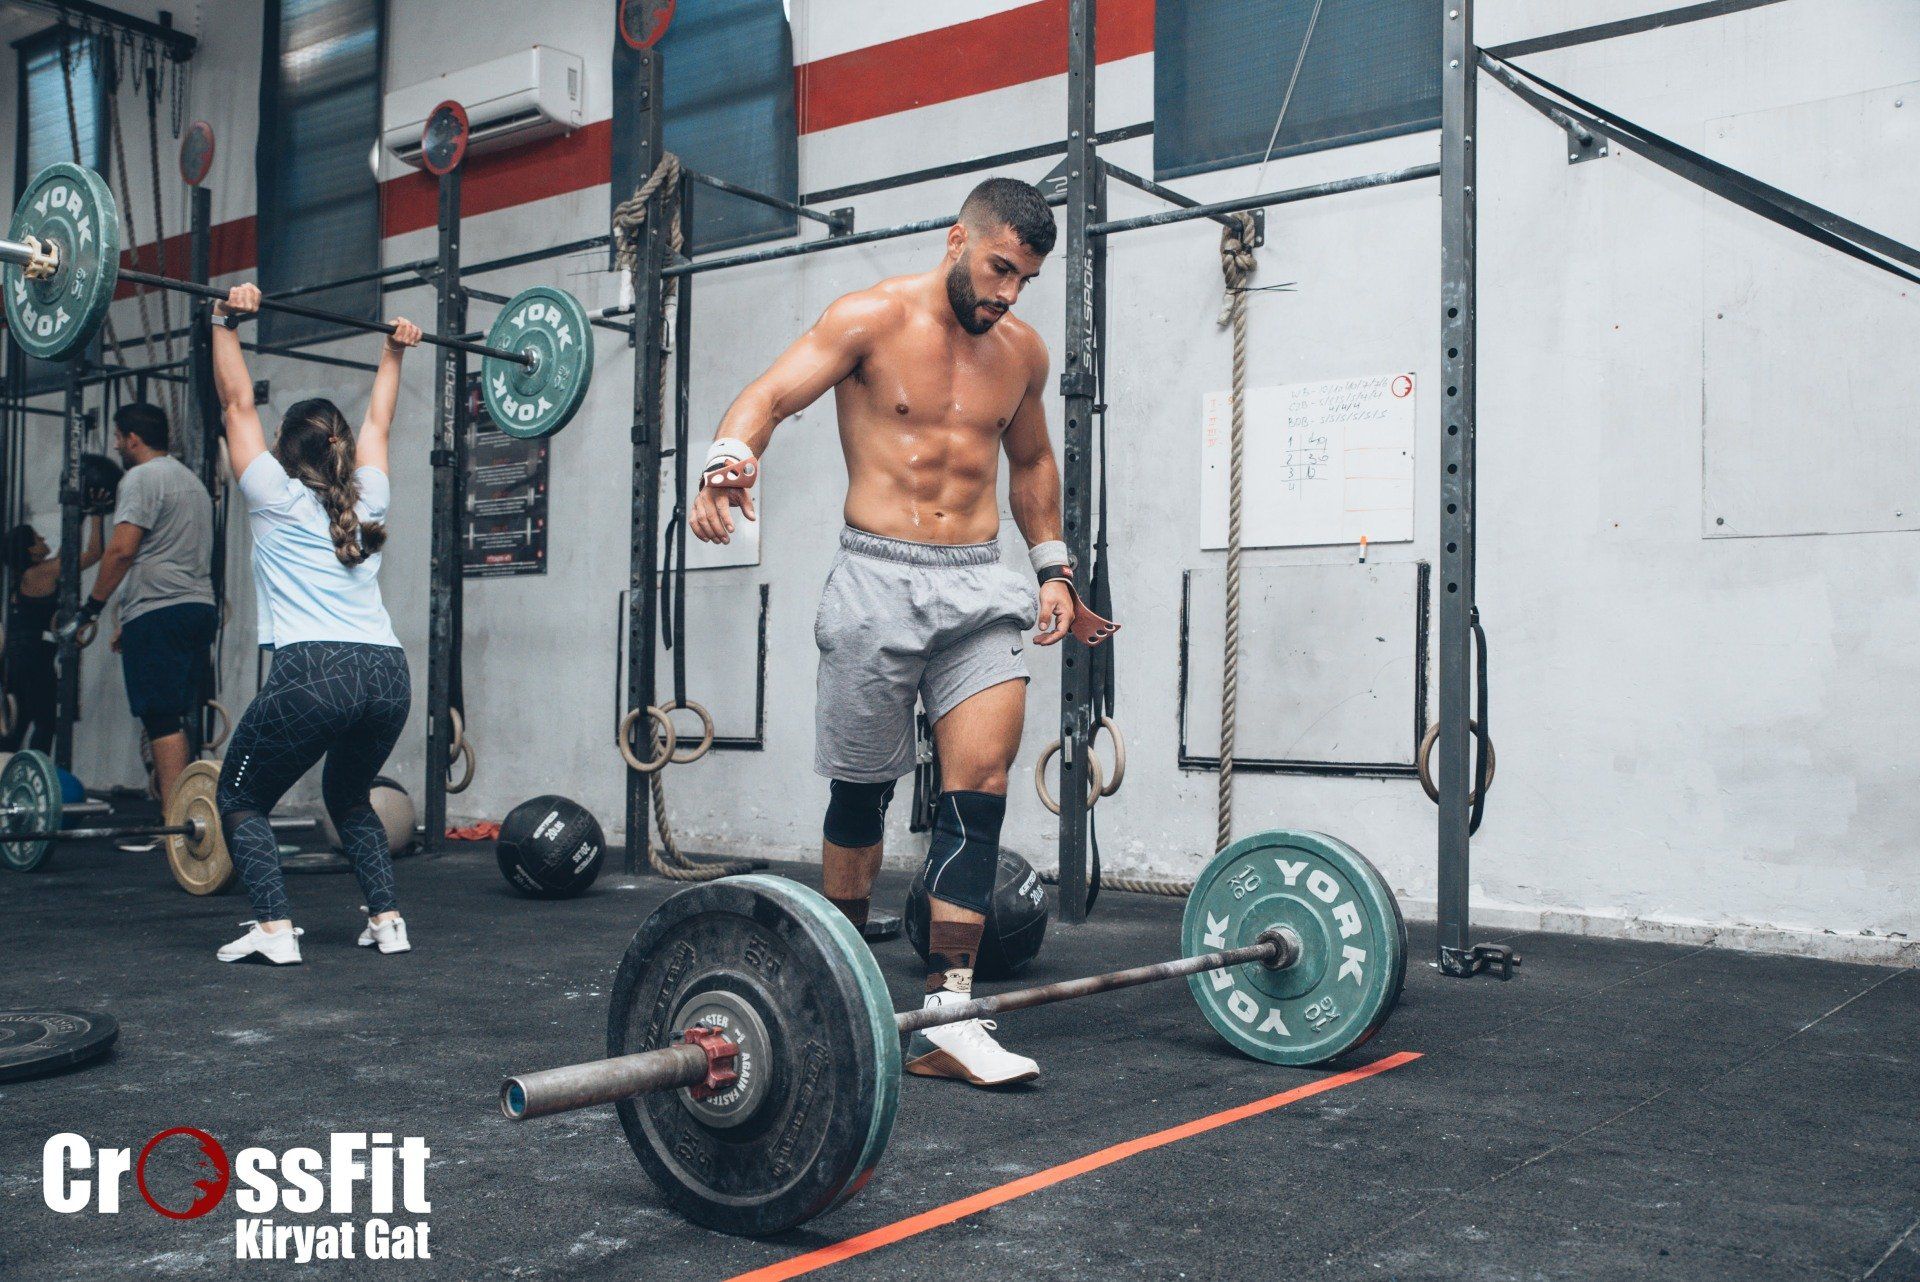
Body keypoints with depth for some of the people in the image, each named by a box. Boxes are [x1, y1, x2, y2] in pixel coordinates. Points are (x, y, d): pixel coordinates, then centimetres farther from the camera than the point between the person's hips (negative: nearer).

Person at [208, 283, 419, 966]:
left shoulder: (276, 497, 8)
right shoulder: (368, 500, 18)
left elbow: (238, 403, 11)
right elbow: (377, 422, 33)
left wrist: (226, 323, 13)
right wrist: (392, 353, 42)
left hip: (314, 674, -5)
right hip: (388, 675, 5)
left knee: (240, 799, 14)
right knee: (349, 796, 28)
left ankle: (274, 928, -2)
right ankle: (386, 918, 15)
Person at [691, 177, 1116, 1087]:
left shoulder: (1023, 351, 11)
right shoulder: (873, 319, -4)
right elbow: (771, 396, -16)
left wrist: (1053, 566, 19)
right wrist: (730, 459, -37)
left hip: (980, 583, 4)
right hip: (879, 578, -3)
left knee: (981, 786, -10)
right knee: (862, 791, 7)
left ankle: (944, 1020, -8)